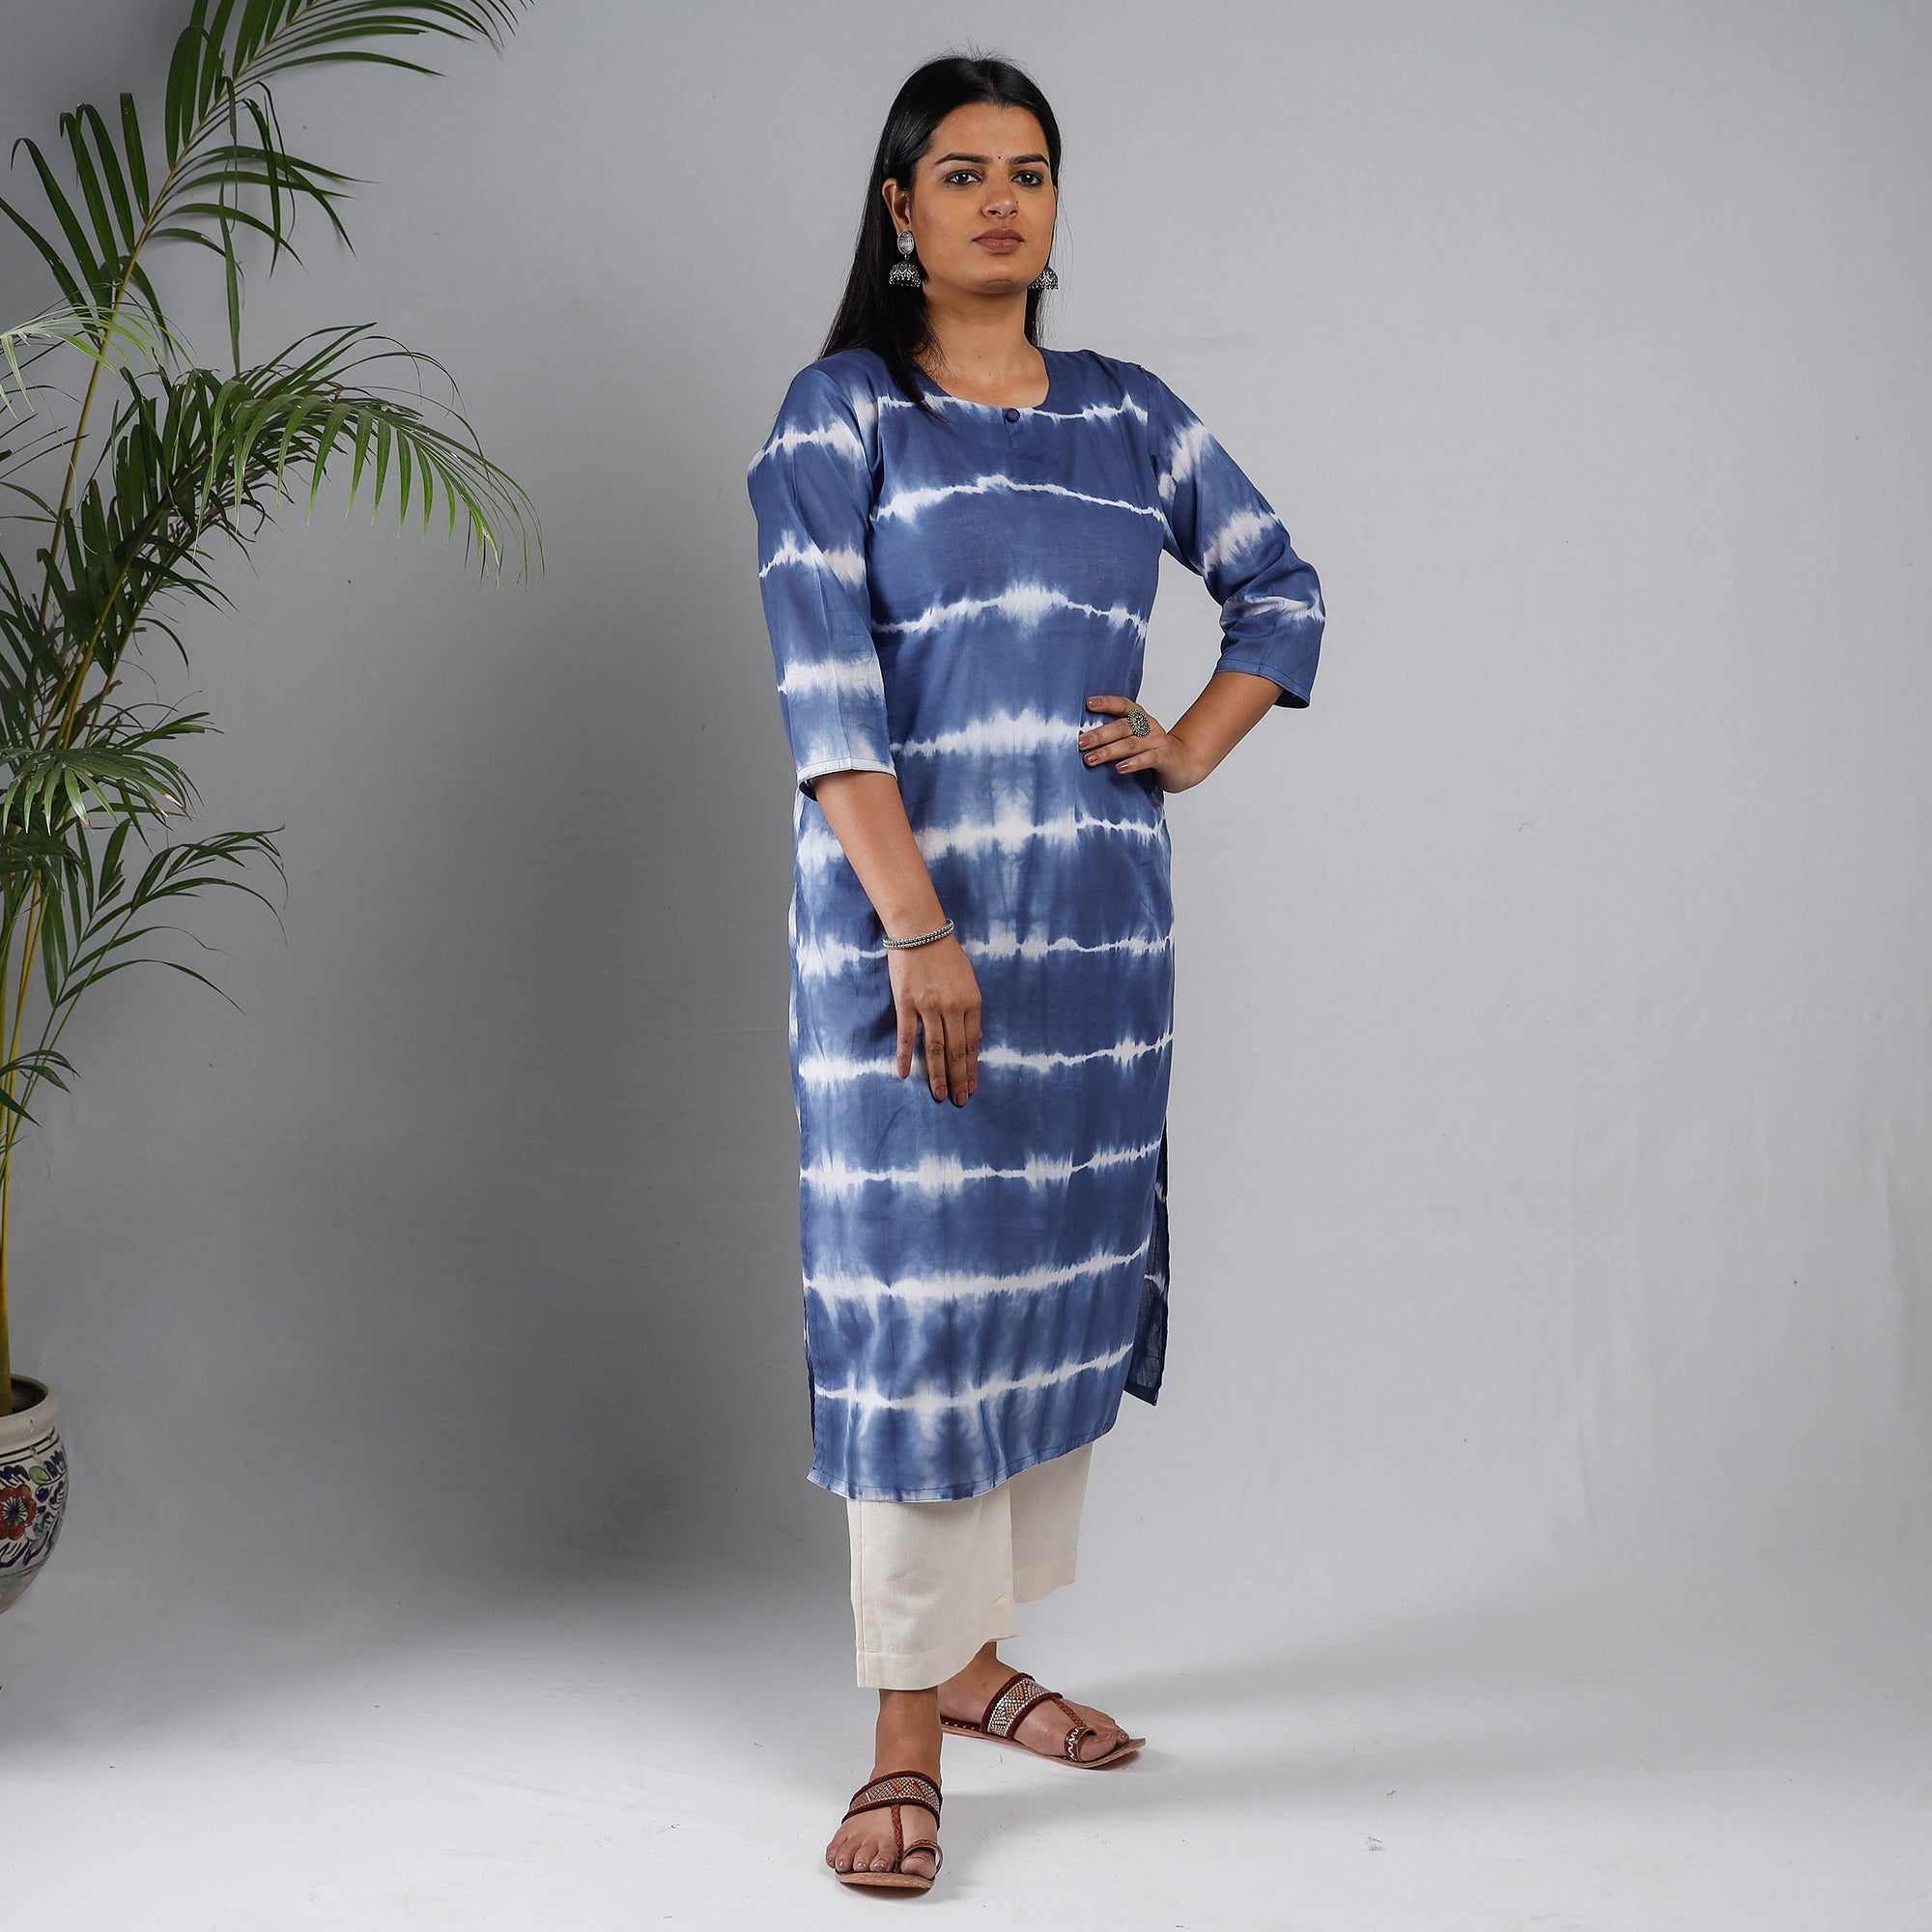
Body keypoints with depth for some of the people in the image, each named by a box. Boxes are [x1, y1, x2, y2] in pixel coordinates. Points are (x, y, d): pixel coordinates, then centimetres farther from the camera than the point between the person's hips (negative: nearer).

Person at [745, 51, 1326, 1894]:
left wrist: (1192, 746, 5)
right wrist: (915, 924, -20)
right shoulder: (839, 414, -1)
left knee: (1060, 1271, 10)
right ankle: (905, 1740, 4)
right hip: (908, 904, -5)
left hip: (1098, 908, 5)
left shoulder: (1130, 414, 13)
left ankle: (975, 1652, 26)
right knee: (917, 1285, -5)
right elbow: (822, 690, -11)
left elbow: (1279, 590, 22)